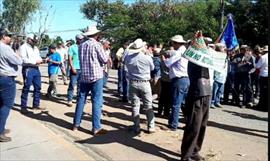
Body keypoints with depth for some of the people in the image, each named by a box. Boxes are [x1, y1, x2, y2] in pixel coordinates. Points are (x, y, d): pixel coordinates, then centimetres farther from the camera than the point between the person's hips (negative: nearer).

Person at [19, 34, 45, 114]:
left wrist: (40, 60, -2)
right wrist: (35, 61, -14)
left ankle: (36, 105, 21)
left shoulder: (35, 48, 22)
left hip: (36, 69, 8)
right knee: (26, 88, -5)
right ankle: (23, 107, 1)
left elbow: (38, 57, 22)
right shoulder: (23, 47, -3)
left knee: (38, 87, 10)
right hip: (28, 69, -8)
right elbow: (23, 59, -14)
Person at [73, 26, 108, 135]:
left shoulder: (81, 46, 9)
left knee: (81, 99, 13)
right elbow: (105, 60, -8)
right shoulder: (97, 45, -8)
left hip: (84, 76, 6)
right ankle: (96, 128, -2)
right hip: (96, 76, -6)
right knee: (97, 101, -3)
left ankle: (76, 124, 20)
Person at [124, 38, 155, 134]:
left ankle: (136, 127, 11)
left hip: (133, 83, 2)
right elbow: (152, 68, 4)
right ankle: (151, 127, 13)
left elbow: (125, 63, 13)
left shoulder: (128, 56, -7)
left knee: (135, 106, 7)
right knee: (148, 106, 9)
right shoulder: (147, 58, -12)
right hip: (145, 83, -1)